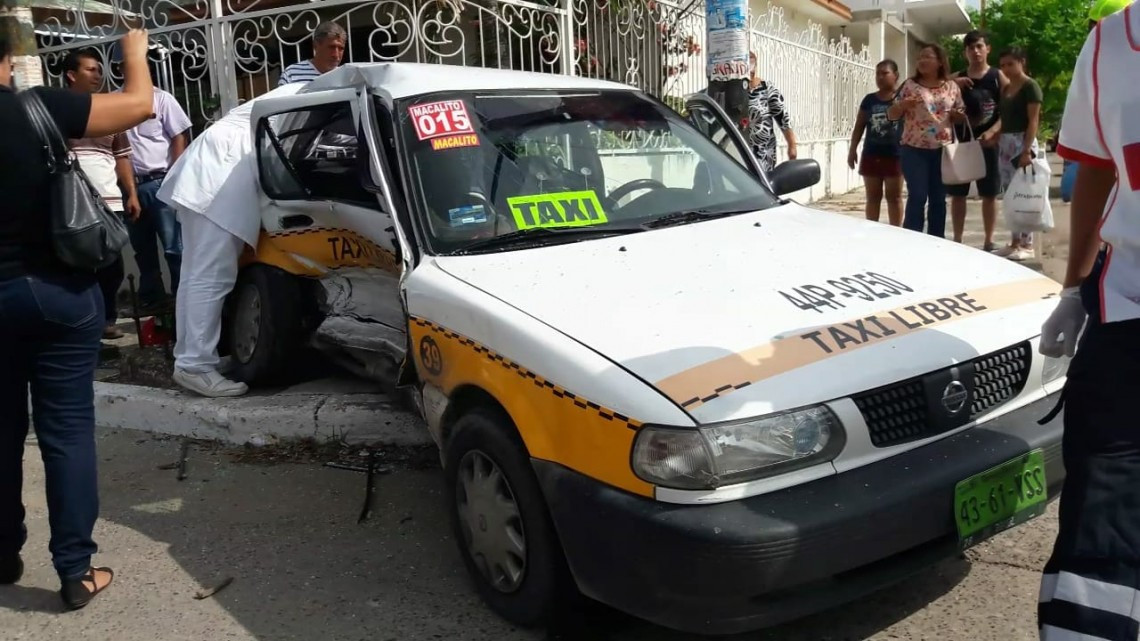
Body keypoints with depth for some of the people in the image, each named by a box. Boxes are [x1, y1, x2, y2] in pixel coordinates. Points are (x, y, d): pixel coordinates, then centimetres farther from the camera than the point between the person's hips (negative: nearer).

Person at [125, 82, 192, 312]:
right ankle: (151, 297, 23)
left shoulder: (161, 98, 0)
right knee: (142, 248, 13)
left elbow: (180, 137, -3)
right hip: (131, 185, 5)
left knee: (174, 247, -7)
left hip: (159, 182, -5)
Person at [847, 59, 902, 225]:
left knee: (894, 197, 6)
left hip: (894, 155, -3)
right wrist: (853, 149, 6)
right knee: (873, 197, 9)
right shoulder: (869, 99, 7)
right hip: (871, 155, 3)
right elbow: (859, 126, 10)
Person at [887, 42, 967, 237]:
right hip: (914, 149, -3)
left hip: (942, 149, 3)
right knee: (917, 197, -5)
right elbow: (891, 114, 1)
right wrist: (902, 105, -19)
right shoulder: (910, 85, 1)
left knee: (938, 198, 8)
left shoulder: (952, 87, 8)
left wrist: (958, 115, -8)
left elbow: (961, 115, 16)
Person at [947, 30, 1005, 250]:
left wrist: (992, 132, -20)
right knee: (957, 193, 3)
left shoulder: (998, 77, 3)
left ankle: (989, 241, 12)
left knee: (989, 194, 4)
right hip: (961, 141, 2)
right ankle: (957, 240, 11)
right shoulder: (956, 78, 9)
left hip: (988, 142, -2)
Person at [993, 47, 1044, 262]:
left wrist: (1027, 150, -21)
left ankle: (1027, 244, -2)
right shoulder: (1005, 89, 15)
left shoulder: (1030, 86, -8)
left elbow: (1033, 121, -13)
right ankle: (1014, 242, 13)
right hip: (1005, 144, 8)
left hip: (1022, 143, -8)